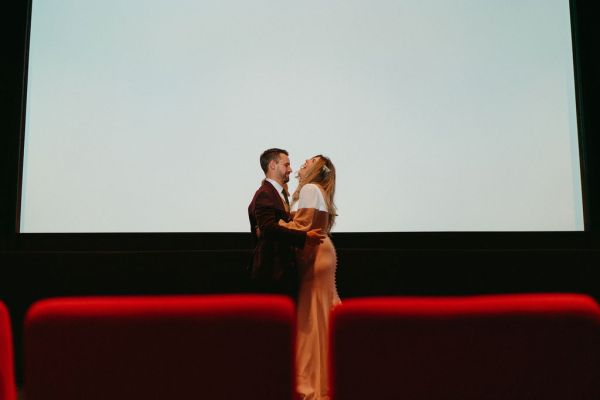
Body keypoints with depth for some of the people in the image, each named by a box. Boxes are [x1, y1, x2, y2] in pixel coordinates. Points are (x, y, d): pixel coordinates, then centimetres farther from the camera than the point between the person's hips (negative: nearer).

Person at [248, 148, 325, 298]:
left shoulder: (281, 193, 18)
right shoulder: (264, 194, -15)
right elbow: (269, 227, -29)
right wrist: (304, 237, -32)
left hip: (284, 267, 10)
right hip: (272, 270, -10)